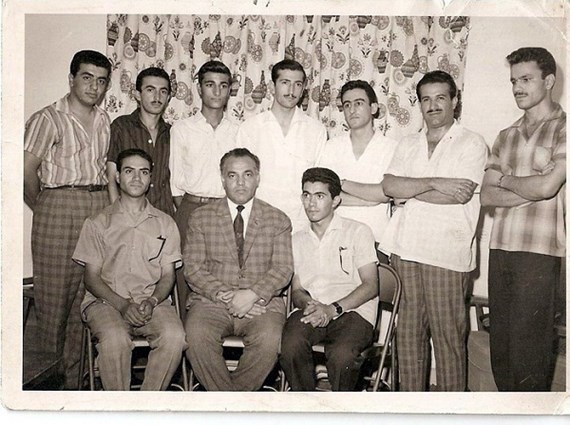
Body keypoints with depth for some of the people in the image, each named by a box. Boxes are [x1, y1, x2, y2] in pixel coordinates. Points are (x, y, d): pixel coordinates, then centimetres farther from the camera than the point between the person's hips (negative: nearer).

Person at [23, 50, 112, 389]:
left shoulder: (105, 121, 14)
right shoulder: (48, 119, -1)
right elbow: (27, 170, -4)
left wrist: (114, 206, 7)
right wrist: (40, 207, 2)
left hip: (100, 205, 4)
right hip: (60, 207, -4)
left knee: (90, 294, 4)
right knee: (56, 291, 0)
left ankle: (75, 375, 16)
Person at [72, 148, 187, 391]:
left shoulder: (165, 223, 14)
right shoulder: (98, 223, 10)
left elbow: (168, 275, 10)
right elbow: (91, 277, 4)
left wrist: (151, 302, -12)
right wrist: (123, 305, -13)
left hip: (153, 301, 1)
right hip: (106, 300, -1)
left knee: (174, 336, -29)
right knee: (115, 338, -33)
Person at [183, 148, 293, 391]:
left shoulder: (278, 220, 10)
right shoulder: (201, 217, 10)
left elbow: (283, 269, 1)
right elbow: (192, 267, 2)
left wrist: (251, 294, -16)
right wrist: (224, 295, -13)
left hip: (262, 303, 0)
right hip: (211, 301, 1)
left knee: (269, 340, -30)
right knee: (196, 337, -29)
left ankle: (236, 390, -5)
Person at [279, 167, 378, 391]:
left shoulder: (358, 231, 8)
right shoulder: (298, 240, 21)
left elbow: (370, 285, 0)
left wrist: (333, 309, -13)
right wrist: (308, 303, -8)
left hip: (352, 311, -2)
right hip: (311, 312, 3)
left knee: (341, 354, -34)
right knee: (291, 346, -31)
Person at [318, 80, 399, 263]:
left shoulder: (392, 148, 1)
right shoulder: (331, 146, 8)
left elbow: (387, 193, -12)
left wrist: (342, 184, -6)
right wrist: (370, 199, -9)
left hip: (375, 241, -1)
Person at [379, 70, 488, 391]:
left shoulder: (472, 144, 1)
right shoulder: (408, 145, 16)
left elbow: (459, 195, -14)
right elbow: (389, 186, 0)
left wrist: (410, 193, -5)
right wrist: (433, 183, -13)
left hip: (446, 253, -4)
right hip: (406, 248, 5)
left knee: (448, 334, 1)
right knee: (408, 330, 10)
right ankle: (411, 395, 22)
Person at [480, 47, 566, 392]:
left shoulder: (563, 128, 1)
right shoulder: (506, 136, 17)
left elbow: (547, 186, -13)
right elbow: (487, 196, 7)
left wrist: (504, 179, 4)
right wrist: (530, 190, -7)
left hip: (539, 251, -5)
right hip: (500, 247, 5)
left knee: (528, 345, -2)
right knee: (500, 345, 9)